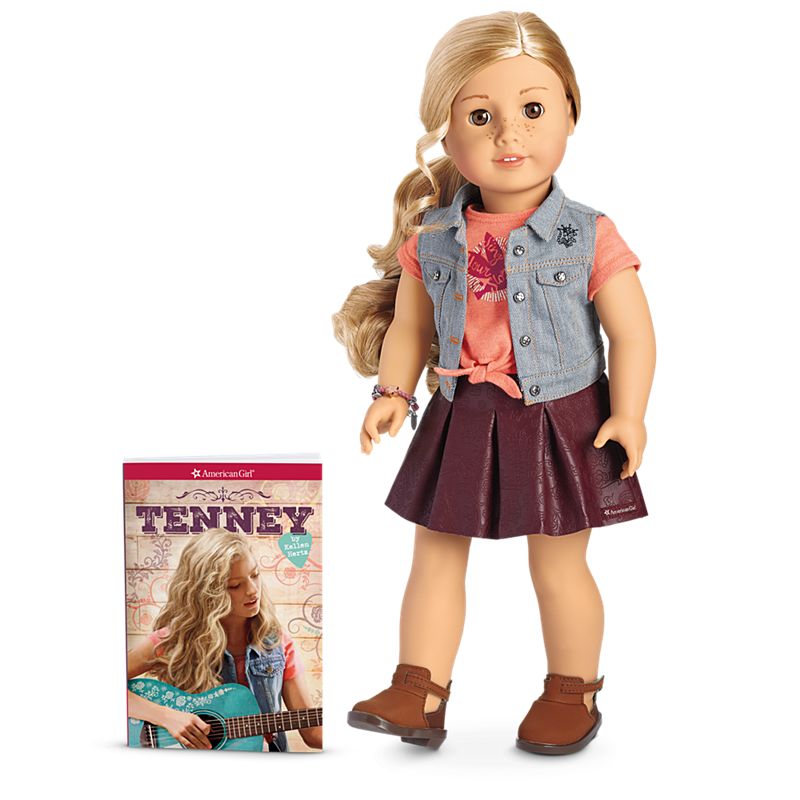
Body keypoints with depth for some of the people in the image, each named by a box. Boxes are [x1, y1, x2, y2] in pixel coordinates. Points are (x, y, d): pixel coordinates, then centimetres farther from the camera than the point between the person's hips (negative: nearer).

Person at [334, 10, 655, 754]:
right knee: (434, 555, 9)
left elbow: (632, 332, -8)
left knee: (558, 566, 8)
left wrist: (628, 414, -16)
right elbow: (409, 325, 8)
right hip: (461, 422, 4)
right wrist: (391, 394, -2)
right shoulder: (432, 238, -2)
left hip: (561, 423, -3)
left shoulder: (588, 237, -10)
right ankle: (419, 693, 21)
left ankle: (572, 693, 29)